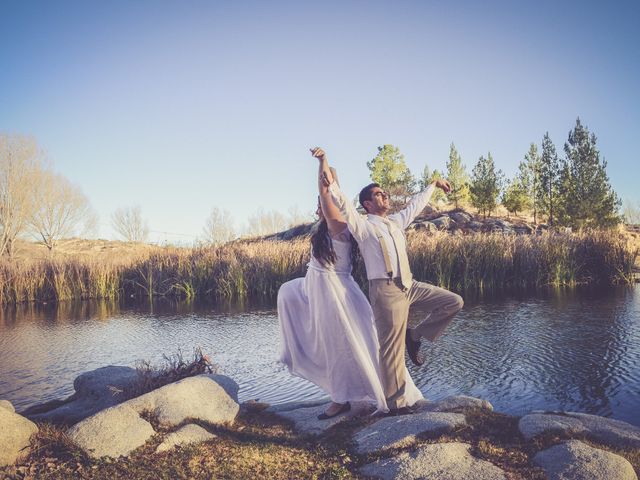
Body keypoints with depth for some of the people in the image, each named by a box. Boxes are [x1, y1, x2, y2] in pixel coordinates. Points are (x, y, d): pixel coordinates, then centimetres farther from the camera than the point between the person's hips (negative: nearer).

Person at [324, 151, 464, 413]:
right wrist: (331, 186, -34)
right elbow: (344, 206, -17)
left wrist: (433, 184, 46)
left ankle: (415, 336, 11)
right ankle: (397, 401, 7)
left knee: (454, 302, 1)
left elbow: (415, 204, 35)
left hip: (409, 285, 8)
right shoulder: (363, 225, 0)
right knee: (392, 348, -5)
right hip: (386, 290, -7)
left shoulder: (396, 221, 21)